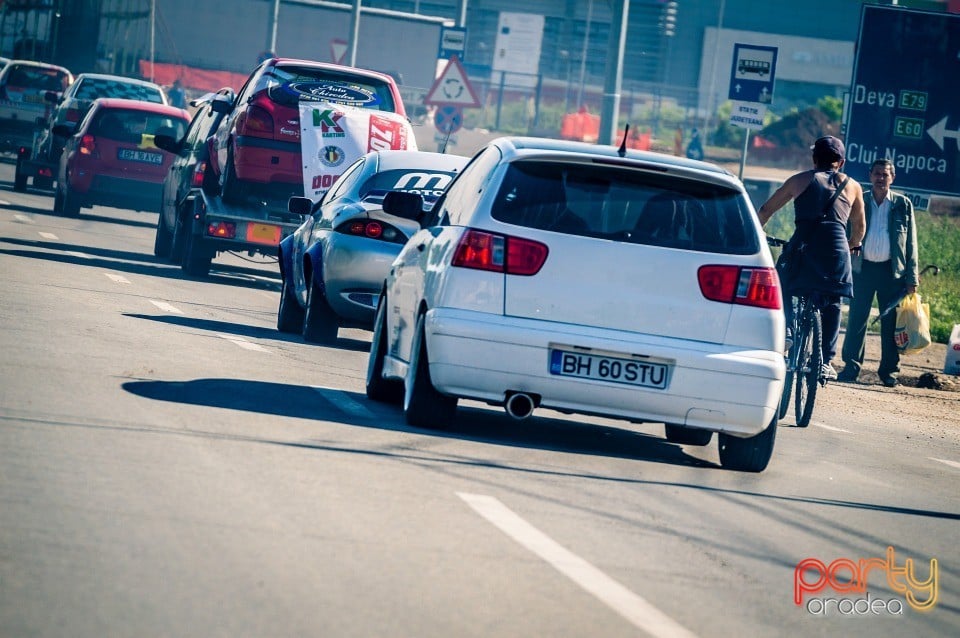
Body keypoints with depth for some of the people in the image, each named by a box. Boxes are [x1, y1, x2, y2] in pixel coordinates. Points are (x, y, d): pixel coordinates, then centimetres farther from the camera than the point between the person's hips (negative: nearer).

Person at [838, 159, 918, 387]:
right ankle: (851, 366, 4)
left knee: (891, 321, 2)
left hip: (892, 271, 0)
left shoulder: (903, 205, 6)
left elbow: (910, 243, 6)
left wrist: (911, 276, 0)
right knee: (857, 319, -1)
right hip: (862, 268, 0)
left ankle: (889, 370, 9)